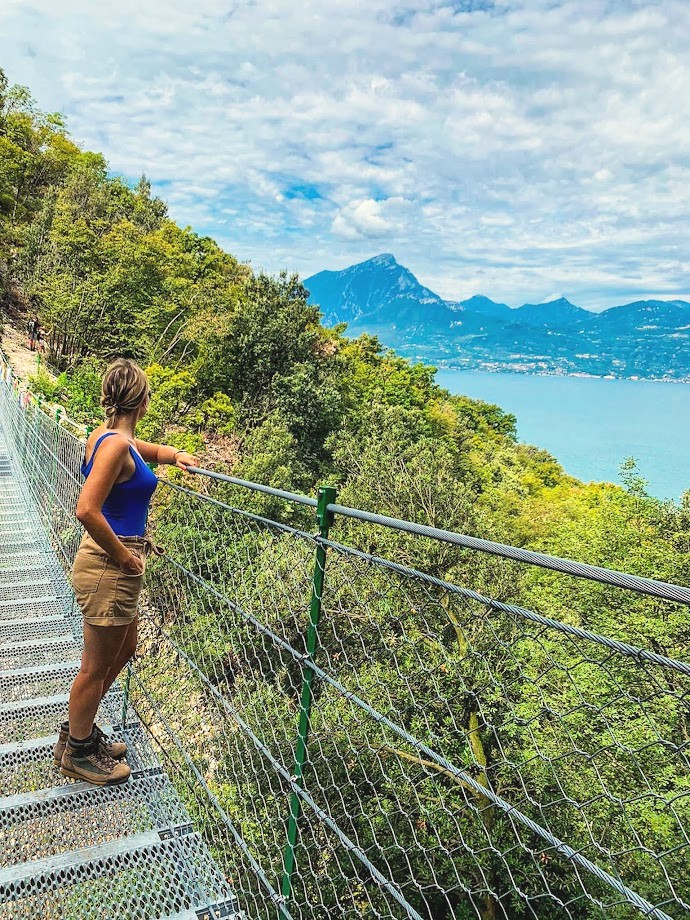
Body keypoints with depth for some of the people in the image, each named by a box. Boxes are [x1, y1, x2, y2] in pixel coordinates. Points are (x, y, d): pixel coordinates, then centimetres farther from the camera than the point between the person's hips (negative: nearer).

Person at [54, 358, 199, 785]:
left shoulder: (112, 437, 7)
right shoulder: (116, 444, -21)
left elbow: (156, 451, 25)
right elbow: (87, 510, -29)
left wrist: (178, 455, 3)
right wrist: (124, 556, -18)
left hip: (115, 565, 10)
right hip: (109, 568, -10)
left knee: (124, 651, 24)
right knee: (97, 666, 9)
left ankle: (80, 728, 42)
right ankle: (77, 752, 29)